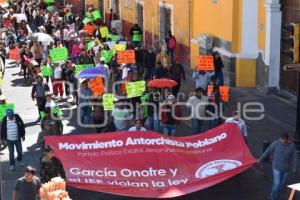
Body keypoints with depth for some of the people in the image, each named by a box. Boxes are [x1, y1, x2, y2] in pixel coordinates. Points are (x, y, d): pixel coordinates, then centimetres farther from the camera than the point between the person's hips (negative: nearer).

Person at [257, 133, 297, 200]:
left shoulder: (292, 146, -8)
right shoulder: (276, 144, -15)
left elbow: (294, 157, 2)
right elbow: (267, 152, -5)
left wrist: (294, 168, 5)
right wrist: (260, 159, 3)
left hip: (286, 169, 3)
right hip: (276, 168, -3)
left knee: (282, 184, 14)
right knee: (276, 184, -8)